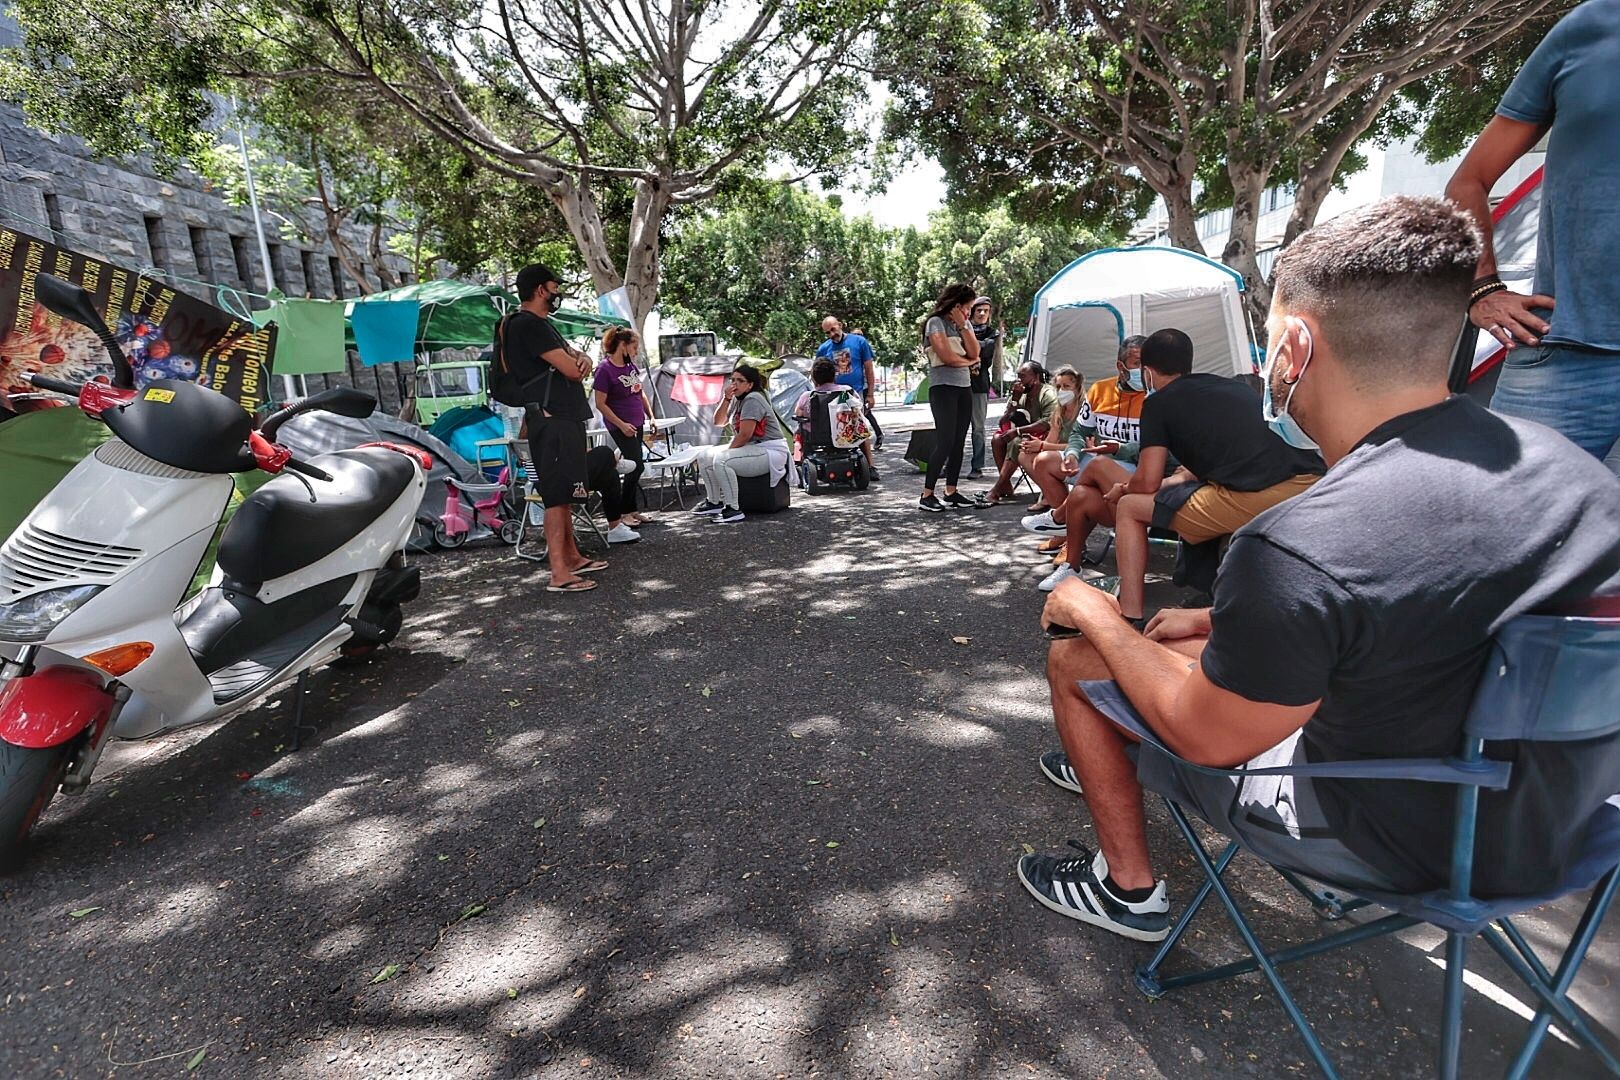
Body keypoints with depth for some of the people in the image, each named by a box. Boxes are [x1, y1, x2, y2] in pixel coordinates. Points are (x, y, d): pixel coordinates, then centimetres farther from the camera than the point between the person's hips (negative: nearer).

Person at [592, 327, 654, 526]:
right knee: (637, 465, -11)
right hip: (621, 426, -8)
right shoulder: (605, 369, -14)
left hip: (637, 423, 8)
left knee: (634, 466, 9)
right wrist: (621, 424, -18)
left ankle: (631, 510, 19)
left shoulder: (631, 365, 9)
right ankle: (624, 512, 0)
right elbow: (600, 404, -14)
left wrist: (651, 415, 12)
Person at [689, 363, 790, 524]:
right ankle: (714, 503, 10)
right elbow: (719, 422, 12)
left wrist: (727, 451, -9)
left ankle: (733, 510, -24)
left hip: (771, 452, -10)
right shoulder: (737, 399, 13)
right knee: (704, 455, 6)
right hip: (750, 448, 10)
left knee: (721, 460, -30)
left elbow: (745, 435, -22)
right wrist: (726, 398, -1)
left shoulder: (753, 399, -16)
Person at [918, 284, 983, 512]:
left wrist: (962, 326, -1)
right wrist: (969, 361, 3)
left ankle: (951, 492, 10)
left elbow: (975, 352, 5)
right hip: (943, 388, -7)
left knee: (958, 442, 4)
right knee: (945, 442, -13)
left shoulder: (963, 324, 18)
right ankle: (927, 496, -9)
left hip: (964, 387, 7)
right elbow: (946, 357, -14)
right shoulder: (936, 322, -4)